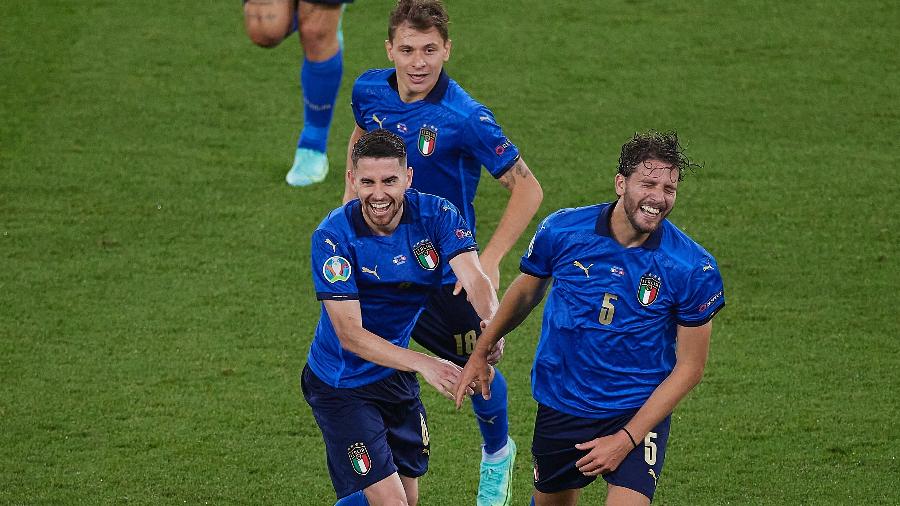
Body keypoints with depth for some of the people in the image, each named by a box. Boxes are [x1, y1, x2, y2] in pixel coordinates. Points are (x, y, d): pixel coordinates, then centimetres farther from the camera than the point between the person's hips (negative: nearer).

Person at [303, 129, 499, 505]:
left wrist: (492, 322, -50)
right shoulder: (333, 237, -24)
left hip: (396, 375, 5)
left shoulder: (435, 215, -13)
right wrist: (423, 363, -40)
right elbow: (350, 334, -27)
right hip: (342, 386, -5)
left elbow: (475, 279, -26)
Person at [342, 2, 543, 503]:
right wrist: (350, 202, 9)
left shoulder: (466, 118, -26)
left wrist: (490, 260, -27)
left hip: (444, 271, -4)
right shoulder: (370, 90, -9)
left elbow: (528, 188, -21)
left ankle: (497, 454, 44)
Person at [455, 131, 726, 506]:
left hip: (640, 409, -3)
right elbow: (526, 291, 11)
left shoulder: (694, 268, -17)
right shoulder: (561, 230, -11)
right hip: (561, 402, 3)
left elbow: (689, 367, -10)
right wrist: (481, 352, 15)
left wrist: (626, 440, -15)